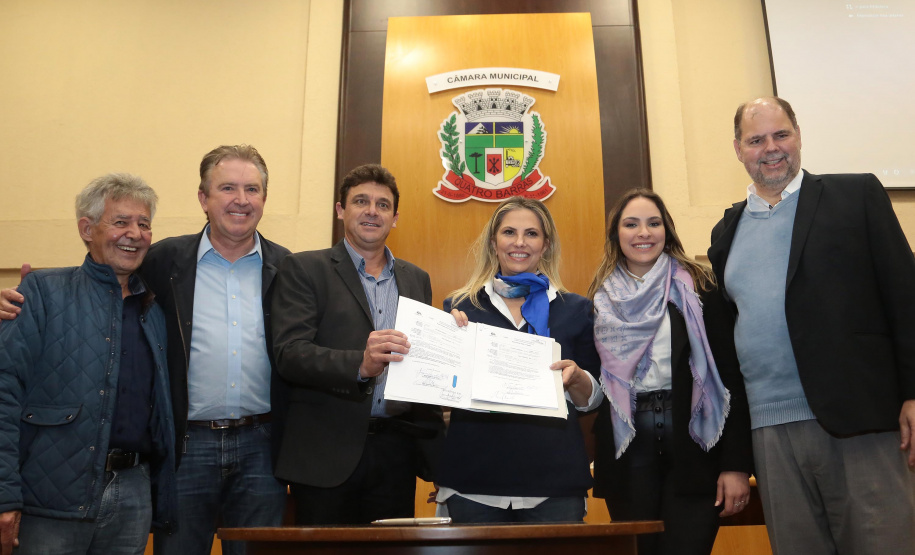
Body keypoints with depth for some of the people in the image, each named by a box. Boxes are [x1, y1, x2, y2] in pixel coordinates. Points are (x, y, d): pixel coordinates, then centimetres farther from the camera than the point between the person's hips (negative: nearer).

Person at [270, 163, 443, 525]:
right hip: (326, 452, -3)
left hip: (396, 451, 4)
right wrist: (360, 364, -28)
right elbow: (289, 353, -12)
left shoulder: (417, 279, 15)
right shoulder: (303, 269, 1)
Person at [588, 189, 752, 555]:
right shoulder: (602, 300, 7)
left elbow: (730, 374, -4)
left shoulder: (697, 287, 0)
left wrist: (737, 464, -8)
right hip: (627, 452, 2)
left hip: (694, 445, -2)